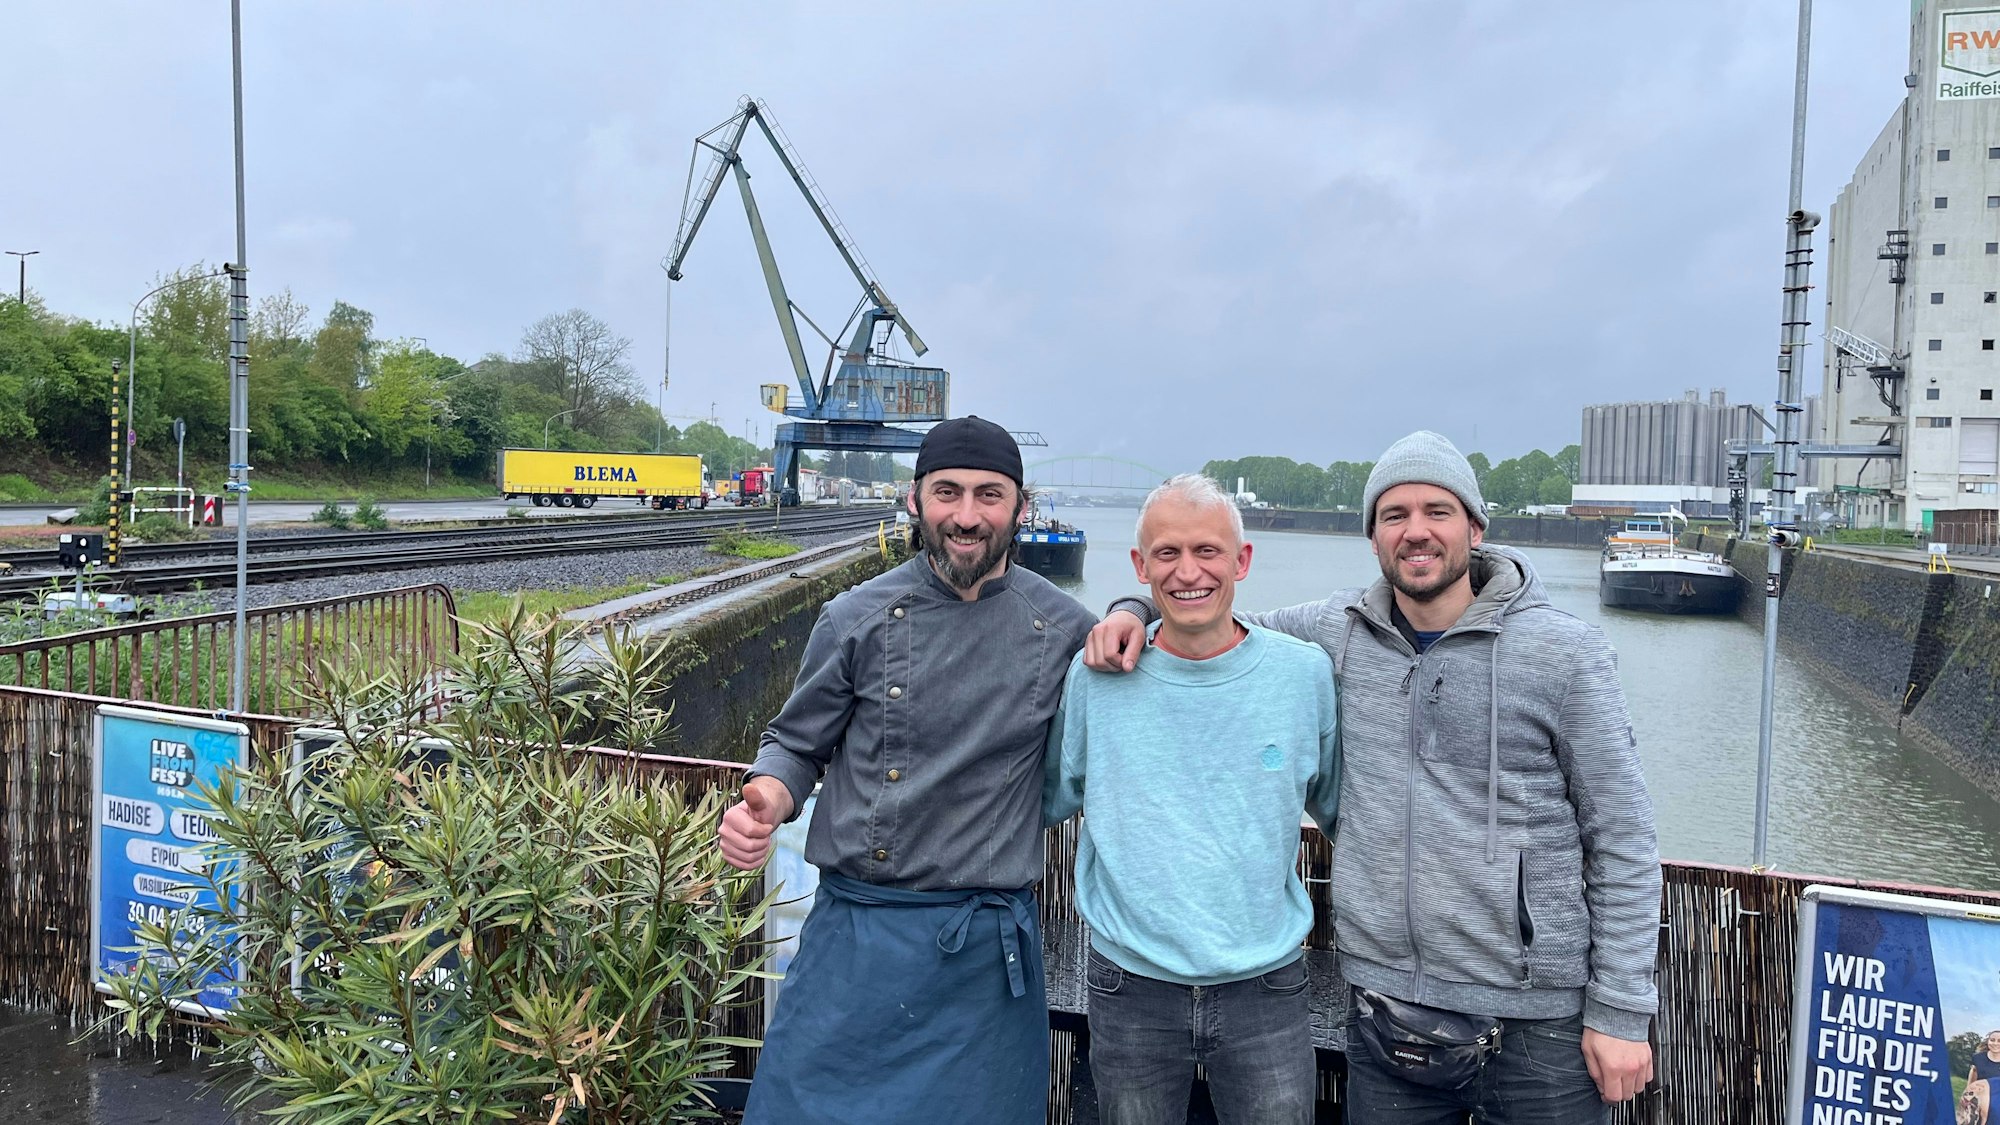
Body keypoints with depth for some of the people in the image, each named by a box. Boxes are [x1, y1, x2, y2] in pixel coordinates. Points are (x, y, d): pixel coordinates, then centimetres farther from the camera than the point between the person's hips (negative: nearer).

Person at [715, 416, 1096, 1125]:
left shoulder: (1063, 628, 0)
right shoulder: (857, 619, -2)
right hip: (856, 934, 0)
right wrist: (763, 802, -15)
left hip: (989, 950, 1)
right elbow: (797, 745, 7)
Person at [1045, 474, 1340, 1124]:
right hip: (1130, 990, 0)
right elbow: (1046, 799, 10)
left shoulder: (1306, 673, -4)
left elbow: (1339, 808, 10)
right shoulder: (1094, 675, -5)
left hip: (1265, 990, 0)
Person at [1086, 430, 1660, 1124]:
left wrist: (1620, 1012, -5)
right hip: (1385, 1010, 3)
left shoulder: (1565, 653, -5)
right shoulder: (1339, 633, 2)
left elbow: (1622, 842, -3)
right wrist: (1134, 612, -5)